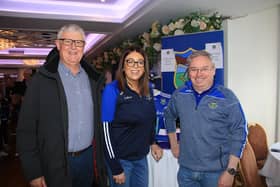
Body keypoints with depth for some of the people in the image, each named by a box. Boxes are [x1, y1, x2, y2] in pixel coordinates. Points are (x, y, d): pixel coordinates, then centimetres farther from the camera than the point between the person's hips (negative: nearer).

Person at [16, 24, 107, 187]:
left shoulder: (93, 79, 4)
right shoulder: (41, 80, -10)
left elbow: (99, 120, 8)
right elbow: (26, 128, -10)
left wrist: (101, 158, 6)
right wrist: (33, 172, -10)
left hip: (88, 156, 4)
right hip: (55, 163, -4)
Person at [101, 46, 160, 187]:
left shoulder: (148, 89, 3)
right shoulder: (112, 90, -15)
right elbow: (106, 130, -16)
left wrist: (153, 142, 15)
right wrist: (115, 167, -16)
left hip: (142, 156, 6)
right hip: (120, 159, -5)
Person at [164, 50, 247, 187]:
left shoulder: (227, 97, -12)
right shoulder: (179, 95, -1)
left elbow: (239, 134, -10)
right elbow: (169, 116, 16)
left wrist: (231, 171, -13)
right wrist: (173, 144, 12)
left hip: (216, 172, -3)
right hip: (186, 170, 3)